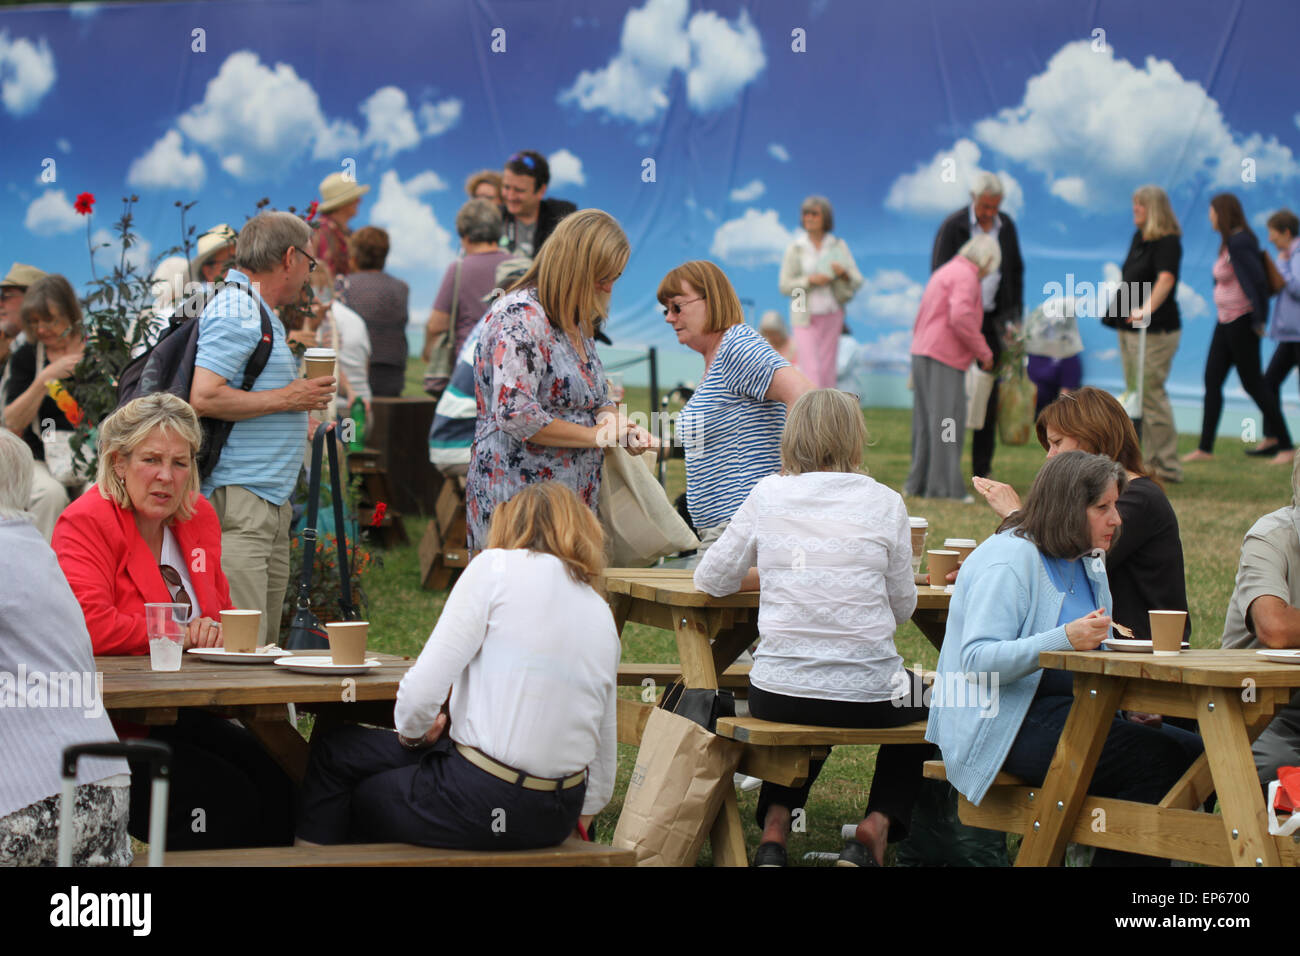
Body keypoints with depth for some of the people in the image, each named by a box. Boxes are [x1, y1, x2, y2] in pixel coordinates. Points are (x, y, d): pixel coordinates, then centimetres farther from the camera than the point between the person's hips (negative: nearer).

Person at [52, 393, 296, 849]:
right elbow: (90, 627, -25)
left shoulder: (199, 517, 13)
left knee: (278, 790, -17)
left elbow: (219, 607, 27)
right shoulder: (85, 523, -10)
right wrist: (181, 635, -13)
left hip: (184, 717, 7)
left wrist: (215, 629, 0)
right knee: (229, 799, -25)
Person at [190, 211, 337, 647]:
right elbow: (204, 398, -21)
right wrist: (287, 398, -12)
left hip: (271, 504, 11)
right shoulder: (235, 311, -10)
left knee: (266, 643, 9)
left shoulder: (260, 313, 22)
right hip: (238, 501, -11)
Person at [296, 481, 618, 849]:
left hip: (486, 805, -7)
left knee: (332, 749, 19)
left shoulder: (496, 568, -5)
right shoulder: (603, 615, 12)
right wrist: (573, 822, 32)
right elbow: (603, 769, 16)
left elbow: (422, 691, -13)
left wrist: (412, 733, 8)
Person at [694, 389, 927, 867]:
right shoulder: (885, 503, -2)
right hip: (867, 695, -2)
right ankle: (878, 823, 11)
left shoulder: (767, 496, 1)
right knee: (923, 702, 33)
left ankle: (775, 825, 16)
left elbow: (710, 580, 10)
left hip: (776, 695, 2)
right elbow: (903, 606, 6)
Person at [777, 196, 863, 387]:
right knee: (811, 371, -12)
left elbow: (857, 282, 2)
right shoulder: (796, 248, 0)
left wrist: (843, 272, -19)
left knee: (827, 371, 4)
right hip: (806, 317, -2)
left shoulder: (838, 246, 5)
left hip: (831, 316, 2)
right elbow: (784, 285, -2)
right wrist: (810, 280, -16)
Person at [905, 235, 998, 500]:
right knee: (947, 421, -8)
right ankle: (943, 486, -9)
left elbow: (920, 319, 25)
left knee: (925, 422, 13)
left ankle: (918, 483, 16)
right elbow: (960, 316, -22)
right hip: (945, 358, -10)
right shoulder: (966, 276, -8)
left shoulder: (944, 272, 22)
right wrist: (984, 352, -13)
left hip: (921, 352, 10)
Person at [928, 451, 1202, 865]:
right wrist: (1065, 640, -32)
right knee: (1155, 760, -24)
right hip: (1008, 728, -9)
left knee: (1192, 751, -9)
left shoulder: (1086, 562, 17)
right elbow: (976, 661, -21)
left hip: (1066, 713, 9)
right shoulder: (1009, 559, -12)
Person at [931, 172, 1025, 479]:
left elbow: (1016, 273, 13)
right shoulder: (953, 227, -7)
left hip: (993, 320, 4)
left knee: (990, 392, 3)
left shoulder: (1006, 226, 7)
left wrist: (1013, 318, 7)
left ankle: (983, 468, 7)